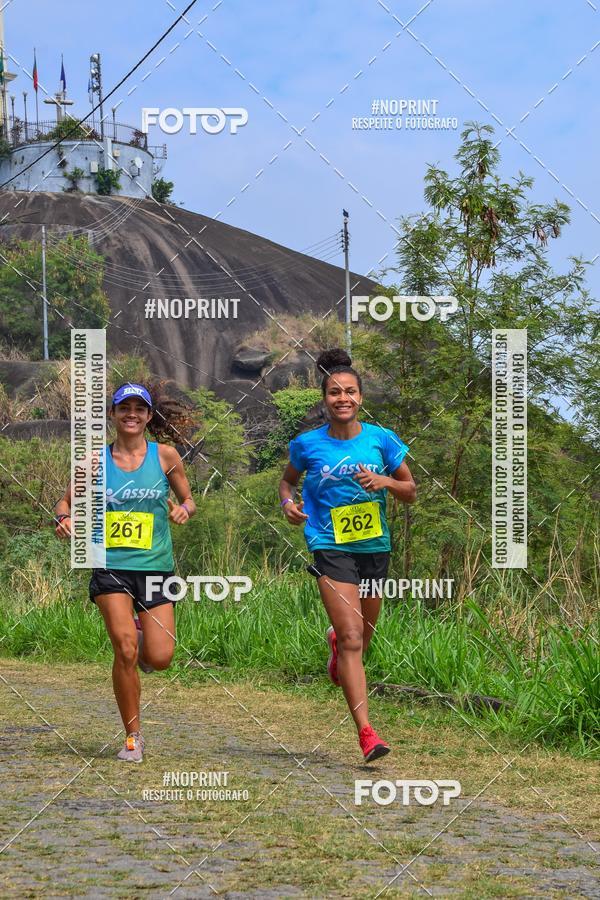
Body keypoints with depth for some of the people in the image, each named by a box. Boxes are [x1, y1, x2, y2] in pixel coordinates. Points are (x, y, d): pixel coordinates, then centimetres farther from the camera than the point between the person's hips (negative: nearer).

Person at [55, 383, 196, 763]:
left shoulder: (165, 456, 3)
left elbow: (188, 500, 14)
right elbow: (67, 501, 13)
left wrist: (184, 509, -9)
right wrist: (64, 519, -10)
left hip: (155, 566, 1)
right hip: (111, 567, -1)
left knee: (159, 658, -9)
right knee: (125, 648, -16)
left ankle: (141, 644, 31)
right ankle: (133, 737, 0)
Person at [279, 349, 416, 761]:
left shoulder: (381, 439, -1)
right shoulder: (307, 445, -2)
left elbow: (411, 492, 7)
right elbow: (288, 480, 17)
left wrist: (385, 481, -13)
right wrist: (288, 502, -5)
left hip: (375, 547, 3)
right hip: (331, 549, -3)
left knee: (362, 637, 19)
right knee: (352, 639, -16)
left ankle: (335, 640, 57)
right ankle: (366, 731, -18)